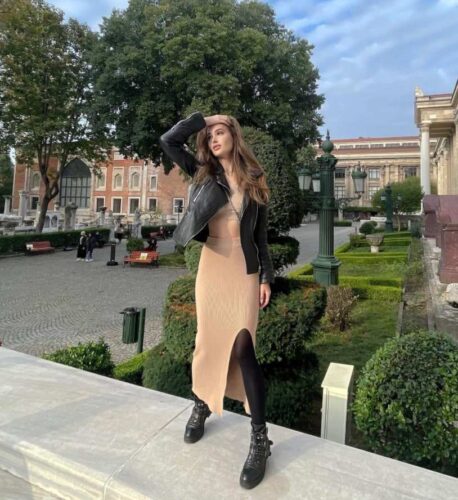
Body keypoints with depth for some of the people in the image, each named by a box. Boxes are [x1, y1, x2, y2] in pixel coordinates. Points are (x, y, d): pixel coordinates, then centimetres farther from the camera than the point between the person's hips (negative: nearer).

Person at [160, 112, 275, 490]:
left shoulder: (254, 181, 7)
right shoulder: (203, 172, 7)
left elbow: (261, 233, 7)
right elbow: (168, 141, -4)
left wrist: (267, 276, 3)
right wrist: (202, 119, 3)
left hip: (245, 269, -1)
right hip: (212, 266, 1)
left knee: (243, 348, -7)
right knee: (208, 341, 9)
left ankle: (260, 438, 4)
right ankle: (201, 406, 35)